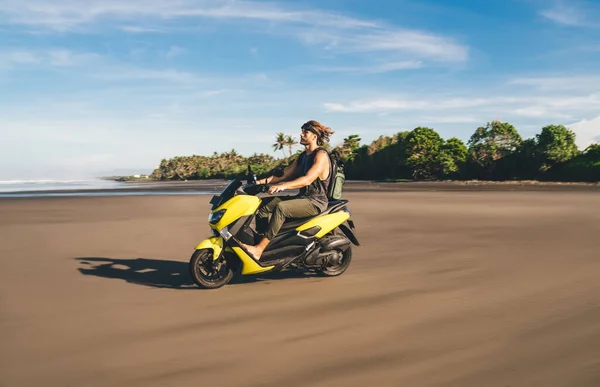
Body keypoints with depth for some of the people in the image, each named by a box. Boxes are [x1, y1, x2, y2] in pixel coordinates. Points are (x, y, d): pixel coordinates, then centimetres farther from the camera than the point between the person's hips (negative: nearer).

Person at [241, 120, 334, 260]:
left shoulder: (321, 155, -12)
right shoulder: (303, 156, 17)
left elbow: (308, 179, -27)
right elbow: (285, 175, 15)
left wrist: (283, 186, -38)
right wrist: (263, 181, 3)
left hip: (316, 201, -9)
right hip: (302, 198, 9)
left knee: (281, 207, -31)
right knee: (265, 204, -4)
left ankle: (259, 249, -33)